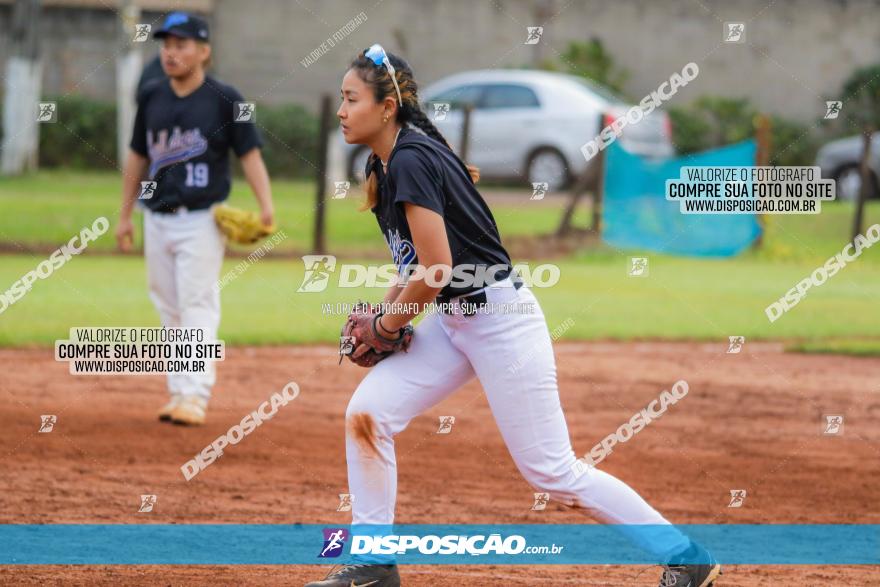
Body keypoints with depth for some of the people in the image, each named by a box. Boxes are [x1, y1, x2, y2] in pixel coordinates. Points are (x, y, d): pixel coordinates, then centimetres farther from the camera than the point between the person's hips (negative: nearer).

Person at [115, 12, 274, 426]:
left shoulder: (224, 99, -5)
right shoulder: (151, 97, 9)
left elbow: (250, 155, -6)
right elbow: (137, 157, 17)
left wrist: (265, 207, -18)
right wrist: (125, 215, 16)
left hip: (201, 221, -5)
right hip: (157, 220, 5)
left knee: (198, 307, -10)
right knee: (169, 311, 9)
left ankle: (195, 396, -13)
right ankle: (178, 393, 16)